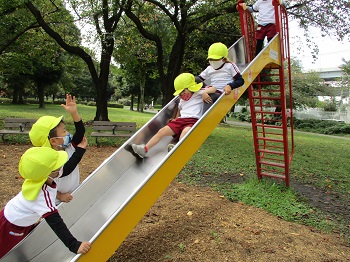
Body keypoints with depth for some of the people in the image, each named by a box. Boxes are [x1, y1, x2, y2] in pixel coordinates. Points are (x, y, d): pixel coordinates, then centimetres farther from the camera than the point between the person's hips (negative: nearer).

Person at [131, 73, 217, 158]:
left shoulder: (198, 93, 8)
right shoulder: (182, 100, 29)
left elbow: (214, 88, 3)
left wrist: (205, 92, -14)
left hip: (192, 120, -5)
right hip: (180, 120, 5)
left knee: (186, 131, -40)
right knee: (162, 131, -10)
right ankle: (144, 149, -15)